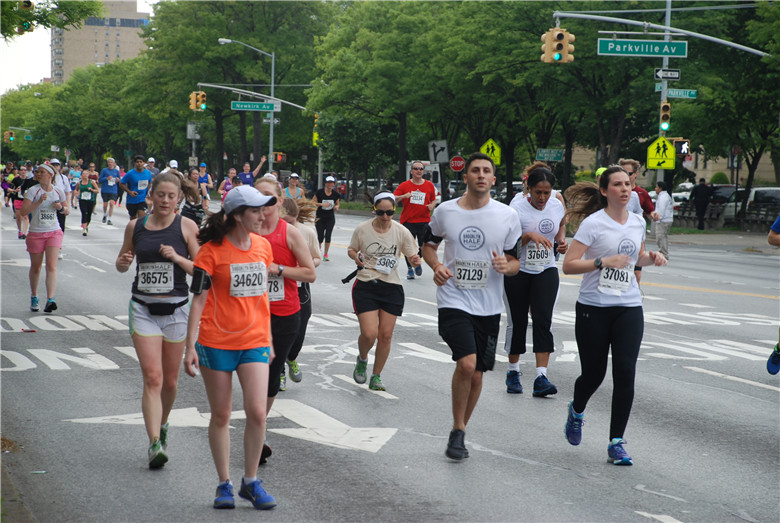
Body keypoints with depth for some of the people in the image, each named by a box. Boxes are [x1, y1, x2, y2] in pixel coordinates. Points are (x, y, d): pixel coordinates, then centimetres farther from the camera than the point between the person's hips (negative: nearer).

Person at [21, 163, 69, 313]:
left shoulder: (58, 191, 3)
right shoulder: (33, 191, -6)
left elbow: (67, 210, 16)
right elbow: (23, 211, -14)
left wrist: (61, 208, -7)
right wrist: (39, 202, -23)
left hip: (54, 233, 1)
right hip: (36, 233, -1)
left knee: (51, 266, -13)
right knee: (36, 267, 10)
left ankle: (50, 300, -20)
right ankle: (34, 297, 29)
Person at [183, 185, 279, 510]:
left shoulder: (263, 246, 7)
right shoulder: (212, 250, -8)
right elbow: (199, 300, -7)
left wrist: (267, 340, 19)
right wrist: (190, 347, -11)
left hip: (254, 342, 3)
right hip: (216, 343, -3)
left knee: (257, 412, -8)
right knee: (221, 415, 5)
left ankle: (250, 482, 8)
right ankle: (224, 484, 18)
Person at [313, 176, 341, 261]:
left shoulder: (335, 194, 0)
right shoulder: (319, 192, -7)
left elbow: (337, 204, 13)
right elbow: (313, 202, -5)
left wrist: (336, 207, -10)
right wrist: (322, 204, -19)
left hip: (330, 218, 1)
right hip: (320, 218, -1)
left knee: (328, 236, -7)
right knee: (320, 236, 3)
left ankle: (325, 255, 2)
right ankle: (318, 246, 39)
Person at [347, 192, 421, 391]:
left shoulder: (401, 231, -3)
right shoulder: (362, 229, -4)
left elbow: (413, 256, 3)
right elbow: (351, 249, 13)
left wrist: (416, 260, -20)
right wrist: (356, 257, -9)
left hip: (392, 288, 2)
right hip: (366, 285, -1)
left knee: (386, 335, 2)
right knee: (369, 334, -13)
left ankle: (376, 377, 19)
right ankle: (362, 360, 22)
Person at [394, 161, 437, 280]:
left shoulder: (429, 185, 7)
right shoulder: (404, 185, 0)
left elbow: (433, 200, 19)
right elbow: (393, 199, -4)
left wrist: (432, 206, -3)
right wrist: (403, 196, -22)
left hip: (424, 221, 1)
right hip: (408, 221, -1)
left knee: (424, 246, -1)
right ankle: (409, 268, 15)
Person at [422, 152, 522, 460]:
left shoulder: (507, 216, 1)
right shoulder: (445, 211, 1)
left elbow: (516, 262, 8)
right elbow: (428, 245, 16)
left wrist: (506, 265, -16)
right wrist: (437, 265, -5)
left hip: (488, 307, 2)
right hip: (453, 301, -2)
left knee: (476, 375, 9)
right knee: (466, 363, -21)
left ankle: (460, 430, 30)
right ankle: (458, 430, -2)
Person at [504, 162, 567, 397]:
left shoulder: (557, 205, 0)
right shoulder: (517, 207, -14)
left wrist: (561, 240, 1)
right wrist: (529, 235, -29)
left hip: (546, 271, 2)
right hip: (517, 271, -2)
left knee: (543, 320, -10)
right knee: (517, 322, 7)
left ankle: (541, 377, -13)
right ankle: (513, 372, 25)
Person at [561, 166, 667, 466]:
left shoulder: (638, 222, 8)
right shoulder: (593, 223, -9)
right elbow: (568, 265, -14)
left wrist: (652, 258, 6)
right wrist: (604, 261, -25)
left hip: (629, 308, 4)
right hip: (593, 308, -4)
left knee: (625, 372, -9)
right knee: (593, 374, 5)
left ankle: (616, 444, -2)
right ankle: (576, 412, 41)